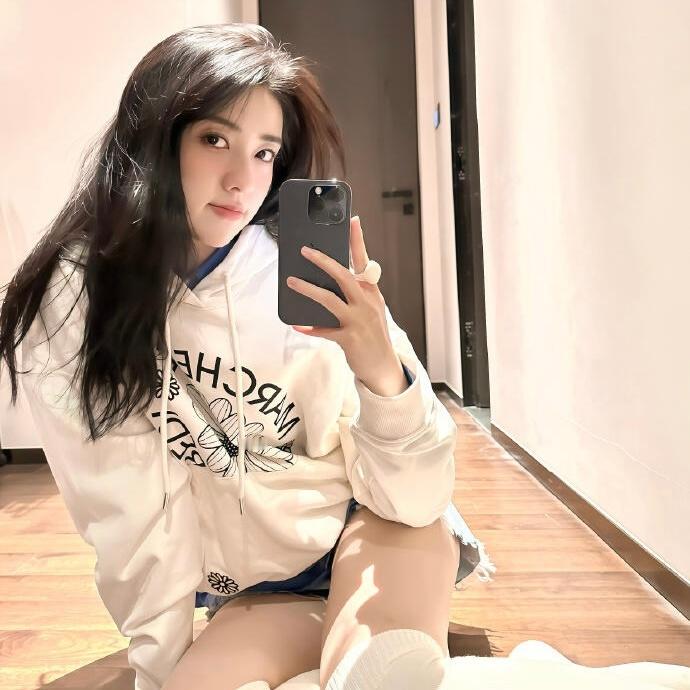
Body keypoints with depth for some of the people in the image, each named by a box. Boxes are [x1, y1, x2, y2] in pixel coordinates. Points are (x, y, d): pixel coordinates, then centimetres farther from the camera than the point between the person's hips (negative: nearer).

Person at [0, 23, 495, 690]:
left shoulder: (309, 277, -20)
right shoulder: (70, 306, -14)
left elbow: (415, 501, -20)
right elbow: (131, 518, -9)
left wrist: (384, 374, -38)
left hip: (372, 545, -2)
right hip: (251, 591, 3)